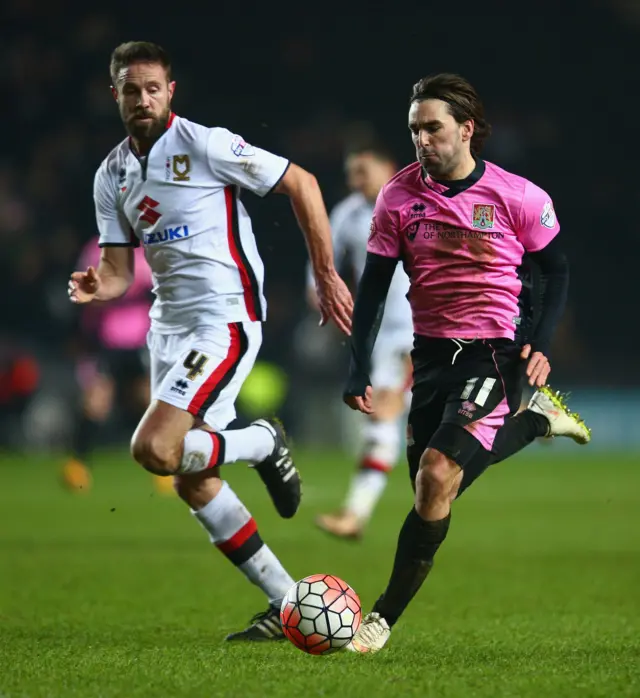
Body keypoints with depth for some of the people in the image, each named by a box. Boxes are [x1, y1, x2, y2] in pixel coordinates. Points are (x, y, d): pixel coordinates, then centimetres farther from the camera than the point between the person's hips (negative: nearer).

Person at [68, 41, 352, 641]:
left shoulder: (206, 146, -10)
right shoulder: (112, 176, 10)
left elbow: (301, 184, -5)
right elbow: (118, 271, 12)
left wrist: (326, 277, -4)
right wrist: (95, 287, -13)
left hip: (225, 321, -8)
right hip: (169, 325, 8)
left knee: (153, 449, -23)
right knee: (192, 483, 6)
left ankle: (263, 443, 4)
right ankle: (287, 604, 15)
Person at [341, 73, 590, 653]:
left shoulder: (518, 197, -8)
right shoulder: (400, 197, 0)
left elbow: (557, 270, 5)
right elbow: (373, 285, 5)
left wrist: (541, 345, -8)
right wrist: (358, 370, -2)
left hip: (495, 352, -5)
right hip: (431, 353, 5)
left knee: (438, 471, -21)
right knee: (433, 487, 10)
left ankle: (385, 618, -13)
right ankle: (538, 419, 34)